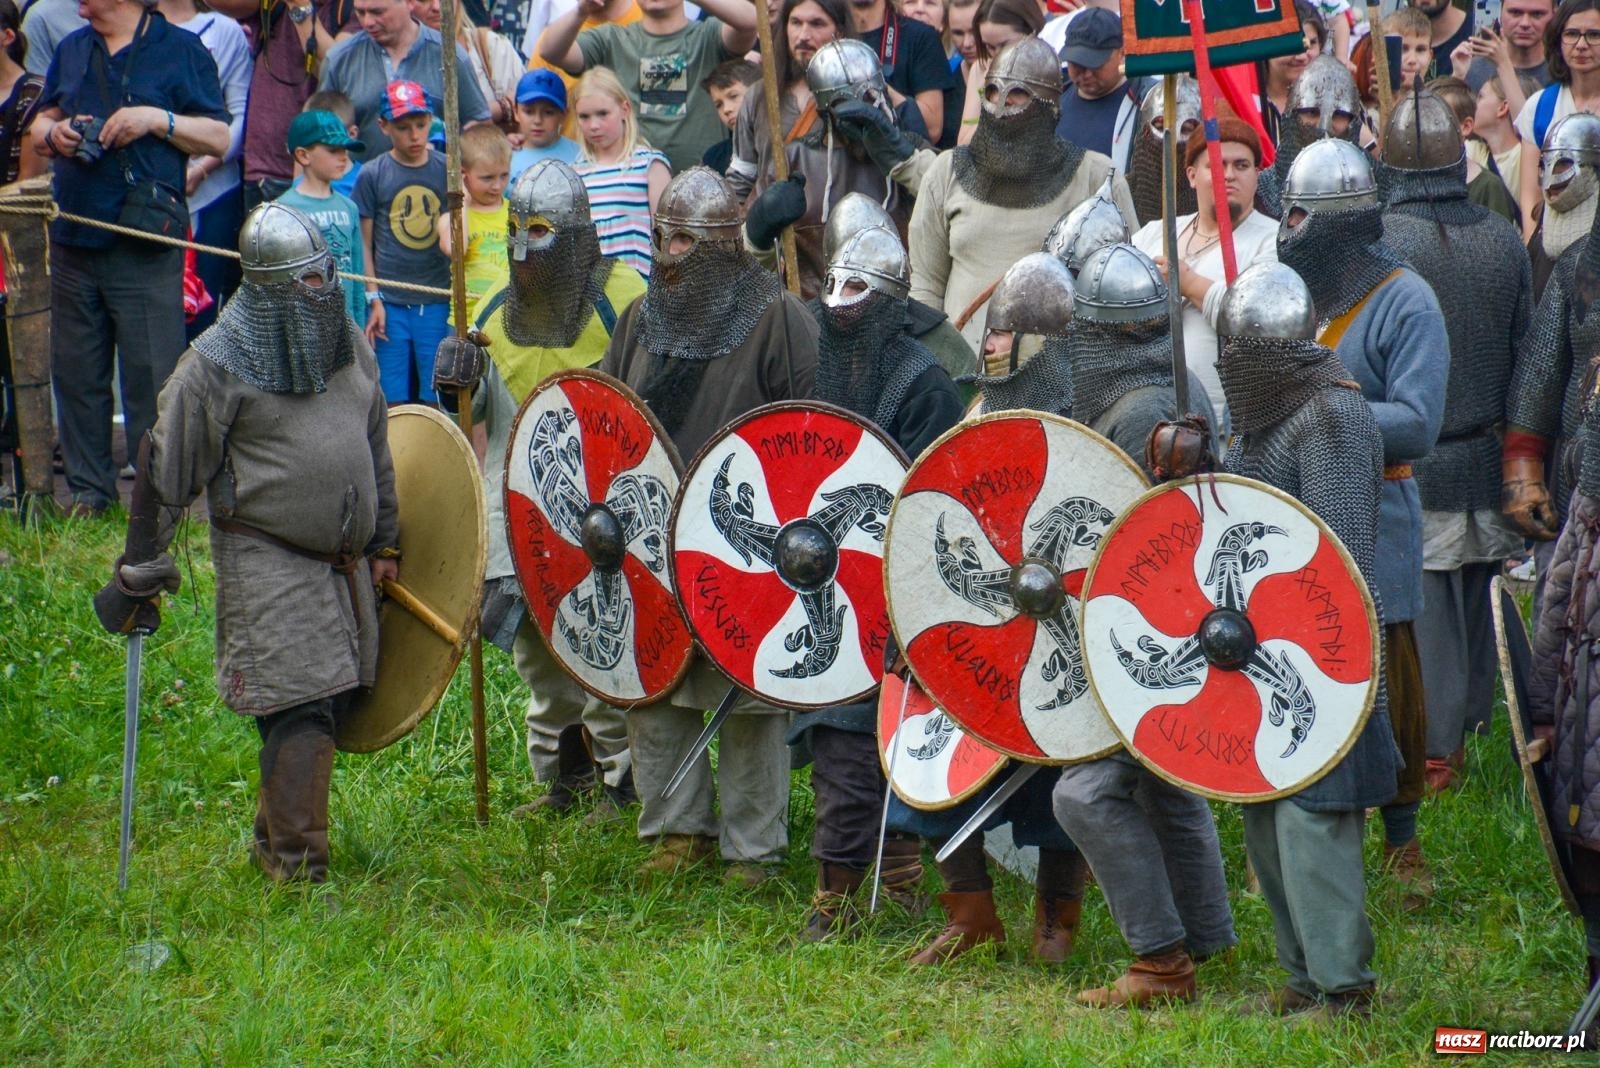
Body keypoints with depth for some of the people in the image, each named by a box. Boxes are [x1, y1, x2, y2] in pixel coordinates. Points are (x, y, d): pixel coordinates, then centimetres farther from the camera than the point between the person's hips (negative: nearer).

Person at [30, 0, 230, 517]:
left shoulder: (181, 50, 0)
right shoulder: (72, 49, 17)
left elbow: (219, 138, -2)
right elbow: (38, 127, 23)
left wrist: (158, 120, -15)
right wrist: (53, 133, 0)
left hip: (145, 248, -6)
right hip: (74, 237, 6)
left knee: (152, 376, -6)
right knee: (76, 372, 9)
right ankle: (88, 489, 16)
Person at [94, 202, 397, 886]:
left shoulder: (347, 343, 9)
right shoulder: (216, 363, -11)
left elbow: (375, 447, 23)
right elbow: (166, 473, -6)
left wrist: (384, 541, 23)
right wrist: (139, 574, -4)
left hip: (343, 561, 7)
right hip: (266, 563, -7)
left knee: (337, 698, 10)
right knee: (300, 708, -13)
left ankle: (274, 839, 26)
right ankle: (296, 866, -8)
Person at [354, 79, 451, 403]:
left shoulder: (447, 171, 4)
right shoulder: (372, 176, 1)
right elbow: (365, 243, 4)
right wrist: (373, 299, -2)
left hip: (438, 303, 1)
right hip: (390, 303, -1)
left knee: (435, 401, 2)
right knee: (392, 404, 2)